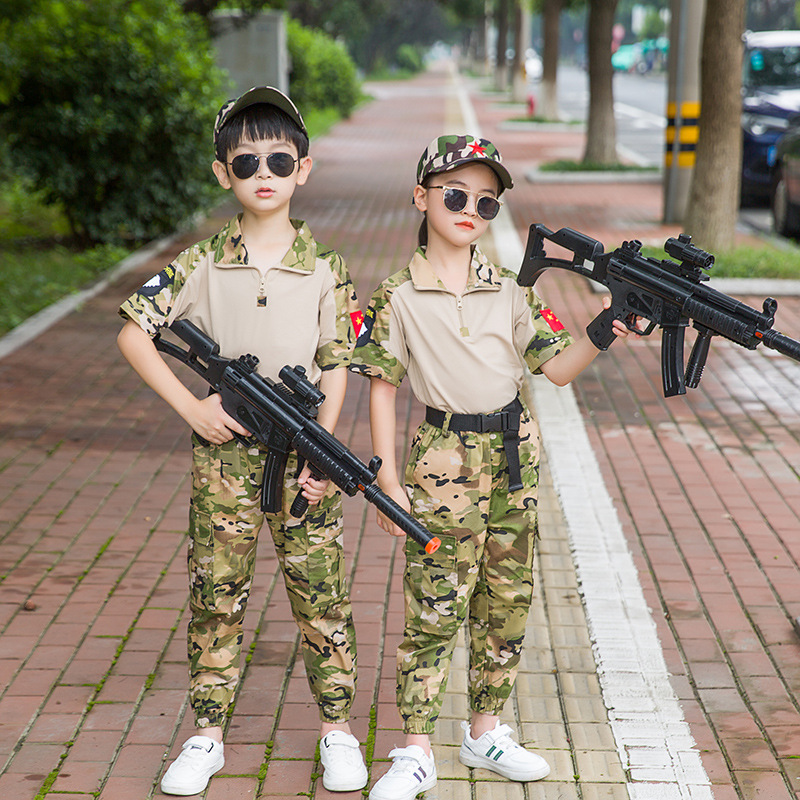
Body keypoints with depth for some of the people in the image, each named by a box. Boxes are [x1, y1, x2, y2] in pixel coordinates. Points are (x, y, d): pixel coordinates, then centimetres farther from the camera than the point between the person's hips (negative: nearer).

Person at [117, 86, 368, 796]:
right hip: (224, 452, 1)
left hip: (303, 454, 0)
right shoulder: (203, 264, -1)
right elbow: (133, 332, 1)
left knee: (322, 594, 5)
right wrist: (191, 407, -6)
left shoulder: (325, 271, -2)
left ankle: (338, 730, 20)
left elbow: (337, 370, 0)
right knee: (216, 593, 7)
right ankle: (207, 736, 20)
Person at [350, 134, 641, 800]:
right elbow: (382, 387, -3)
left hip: (514, 453, 4)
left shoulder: (510, 291, 4)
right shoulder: (399, 299, -5)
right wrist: (388, 477, -7)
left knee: (508, 600, 12)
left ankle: (486, 730, 27)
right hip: (443, 457, -4)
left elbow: (557, 368, 5)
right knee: (435, 608, -3)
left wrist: (603, 336, -13)